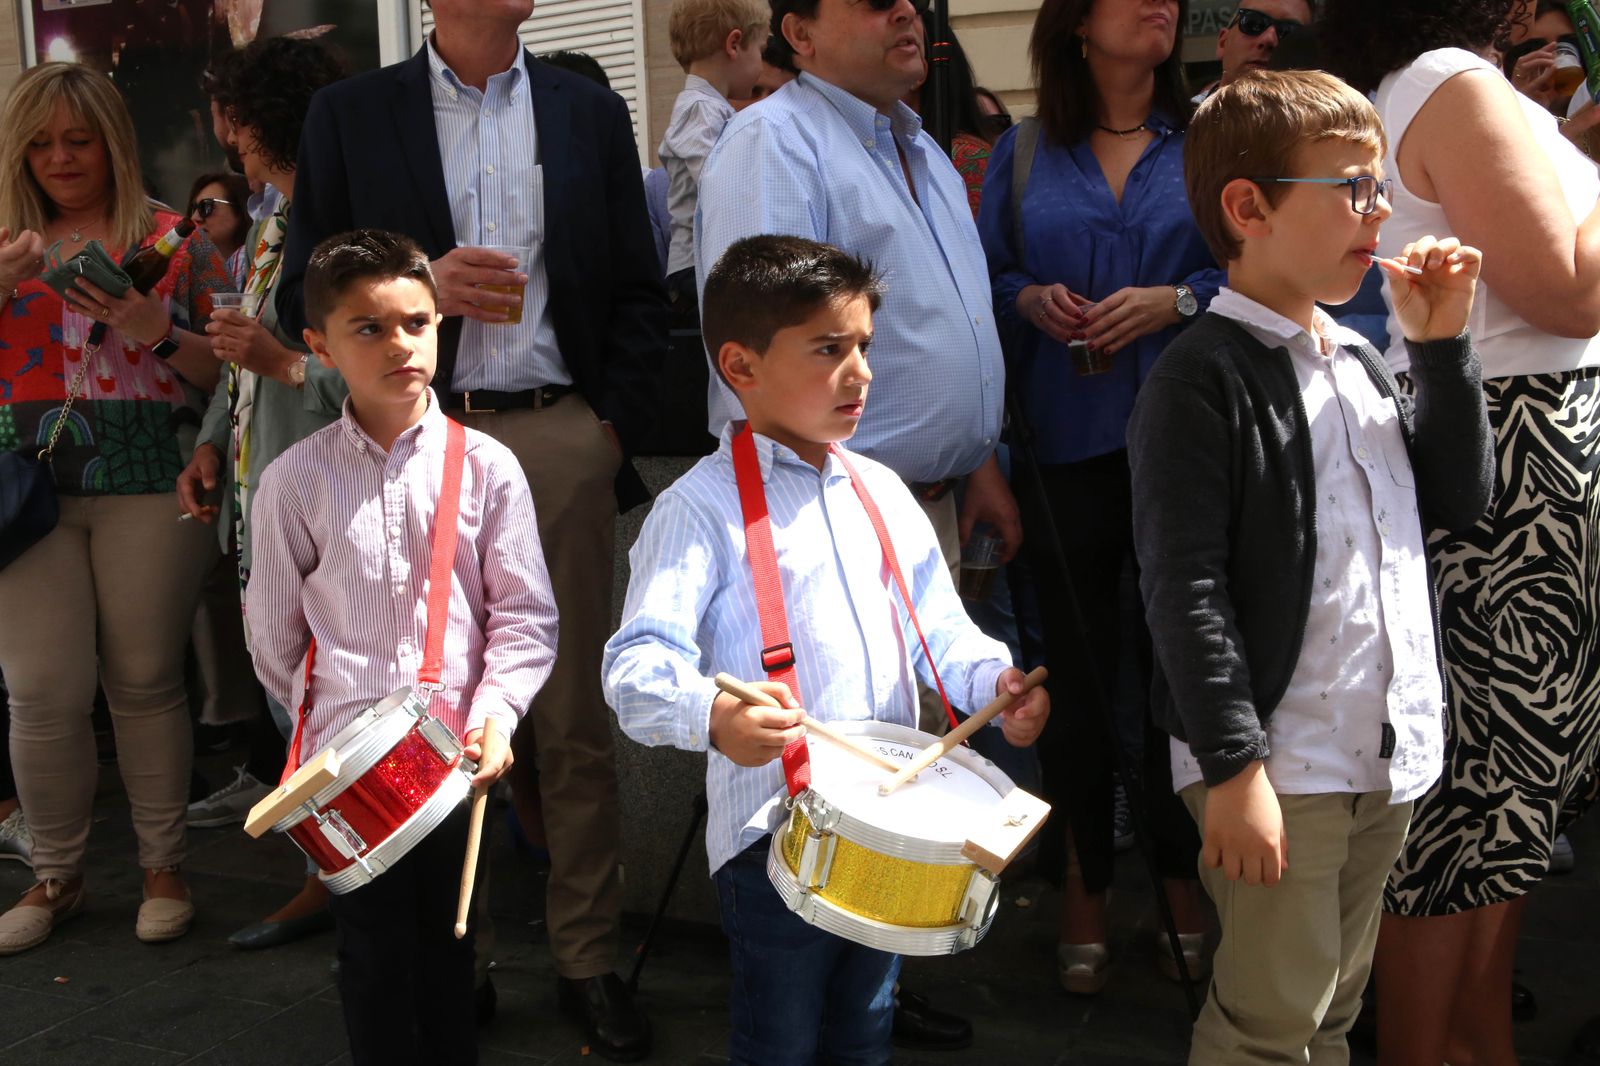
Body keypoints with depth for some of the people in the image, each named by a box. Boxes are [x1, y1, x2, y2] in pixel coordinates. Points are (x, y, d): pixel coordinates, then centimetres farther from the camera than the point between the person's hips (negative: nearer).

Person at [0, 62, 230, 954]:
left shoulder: (176, 241, 5)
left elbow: (229, 368, 3)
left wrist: (155, 331, -14)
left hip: (150, 485, -2)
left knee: (147, 682, 4)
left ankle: (164, 866, 17)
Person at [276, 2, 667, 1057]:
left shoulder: (591, 112, 13)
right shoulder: (350, 114, 8)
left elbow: (640, 291, 12)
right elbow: (305, 293, 5)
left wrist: (615, 423, 0)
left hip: (561, 438, 1)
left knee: (575, 721, 3)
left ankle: (588, 957, 14)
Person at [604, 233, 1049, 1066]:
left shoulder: (881, 491, 9)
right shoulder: (701, 507, -12)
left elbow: (937, 627, 15)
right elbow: (636, 665, -22)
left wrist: (993, 678, -6)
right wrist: (711, 714, -42)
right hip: (775, 833, -6)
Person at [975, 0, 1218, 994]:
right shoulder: (1025, 152, 11)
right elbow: (985, 275, 13)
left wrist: (1181, 299, -13)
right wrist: (1030, 301, -7)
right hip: (1067, 444, 1)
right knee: (1077, 669, 7)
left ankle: (1187, 884, 20)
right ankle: (1086, 891, 22)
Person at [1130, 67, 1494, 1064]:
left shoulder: (1360, 361, 13)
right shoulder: (1204, 378, -13)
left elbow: (1462, 499, 13)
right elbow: (1185, 586, -18)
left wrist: (1444, 347, 3)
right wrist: (1232, 766, -21)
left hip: (1388, 752, 8)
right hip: (1276, 767, -8)